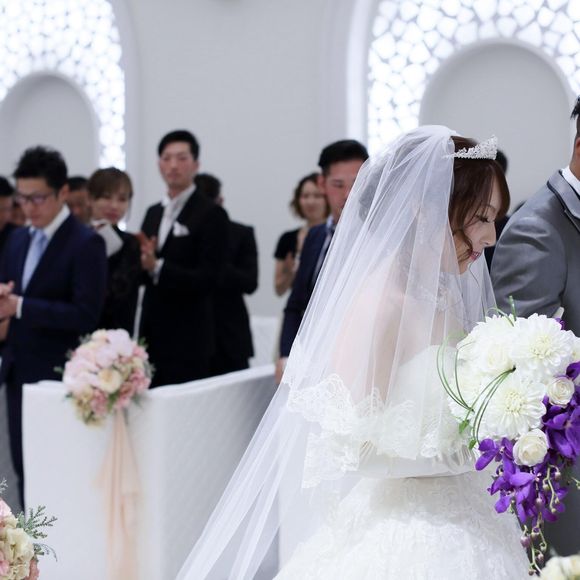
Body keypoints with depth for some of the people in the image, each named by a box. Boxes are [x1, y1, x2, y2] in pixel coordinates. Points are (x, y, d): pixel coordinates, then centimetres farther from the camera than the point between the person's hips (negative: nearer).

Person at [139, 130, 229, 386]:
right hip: (152, 336, 6)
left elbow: (208, 279, -15)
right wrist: (142, 261, -6)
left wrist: (158, 267, -25)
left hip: (188, 340, -6)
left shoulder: (211, 214, -8)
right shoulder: (153, 213, 14)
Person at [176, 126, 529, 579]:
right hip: (406, 539, -8)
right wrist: (468, 444, -18)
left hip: (463, 526, 8)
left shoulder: (445, 299, 6)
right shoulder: (380, 303, -18)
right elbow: (354, 448, -22)